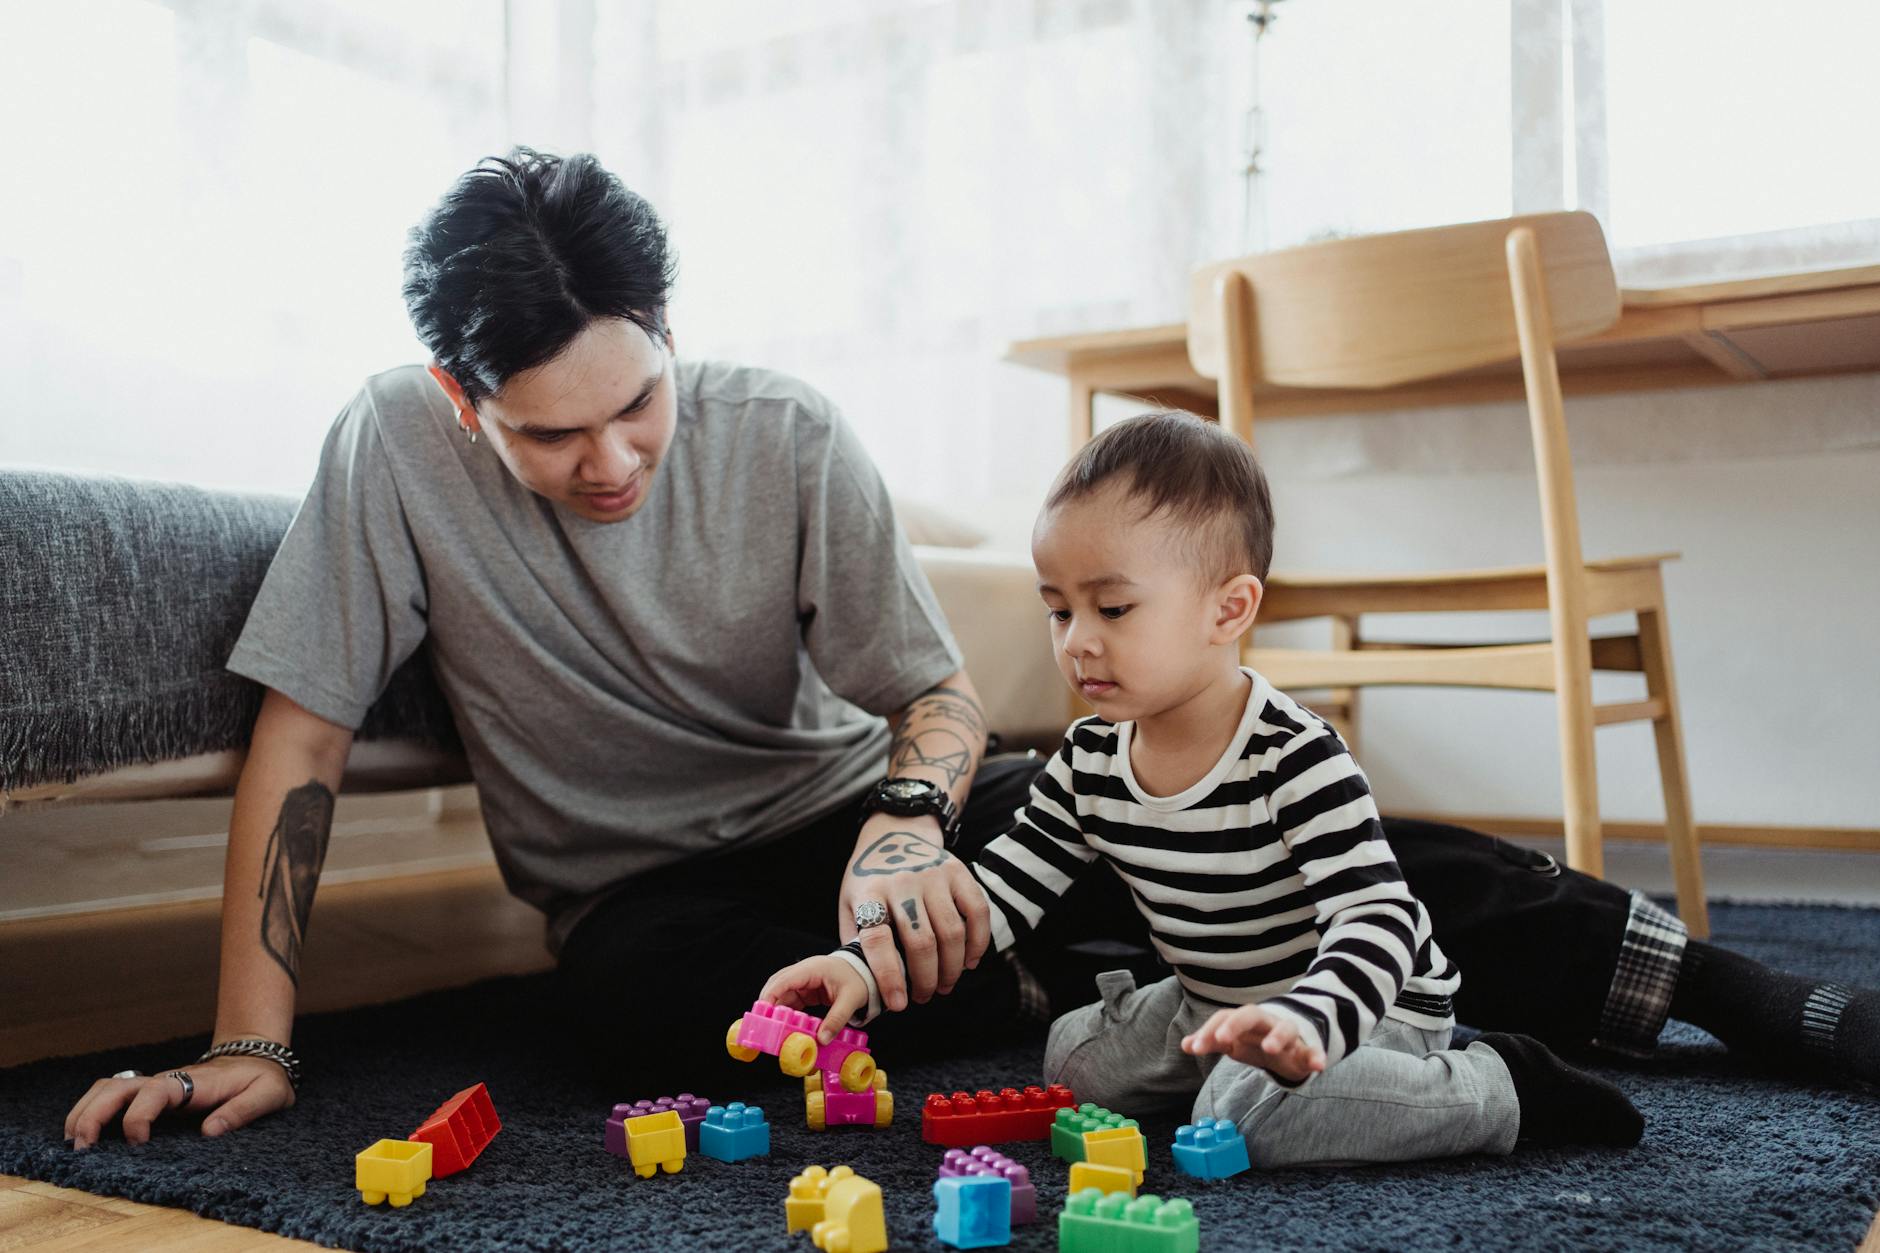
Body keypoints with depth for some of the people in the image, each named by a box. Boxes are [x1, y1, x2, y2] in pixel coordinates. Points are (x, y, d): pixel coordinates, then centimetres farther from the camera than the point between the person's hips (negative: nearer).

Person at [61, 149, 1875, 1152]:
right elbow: (300, 738, -14)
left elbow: (941, 697, -11)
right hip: (642, 893, 0)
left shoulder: (786, 437, -16)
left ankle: (1649, 965, -6)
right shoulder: (397, 449, -17)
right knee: (660, 1008, -38)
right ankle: (1091, 996, -19)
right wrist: (251, 1045, -19)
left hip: (851, 809, 1)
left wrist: (907, 817, -34)